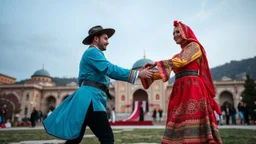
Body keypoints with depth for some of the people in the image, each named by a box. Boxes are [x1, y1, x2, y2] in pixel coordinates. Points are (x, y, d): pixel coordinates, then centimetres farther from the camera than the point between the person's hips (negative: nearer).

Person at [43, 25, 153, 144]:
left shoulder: (94, 54, 25)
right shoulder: (92, 52, -7)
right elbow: (110, 70, -21)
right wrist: (138, 74, -22)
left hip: (88, 98, 11)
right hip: (90, 98, -11)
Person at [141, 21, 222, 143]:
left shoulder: (194, 46, 6)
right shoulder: (177, 55, 27)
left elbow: (181, 61, -11)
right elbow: (165, 71, 17)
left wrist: (157, 63, -10)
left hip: (192, 88, -7)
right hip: (179, 90, 7)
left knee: (192, 127, -15)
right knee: (179, 126, -2)